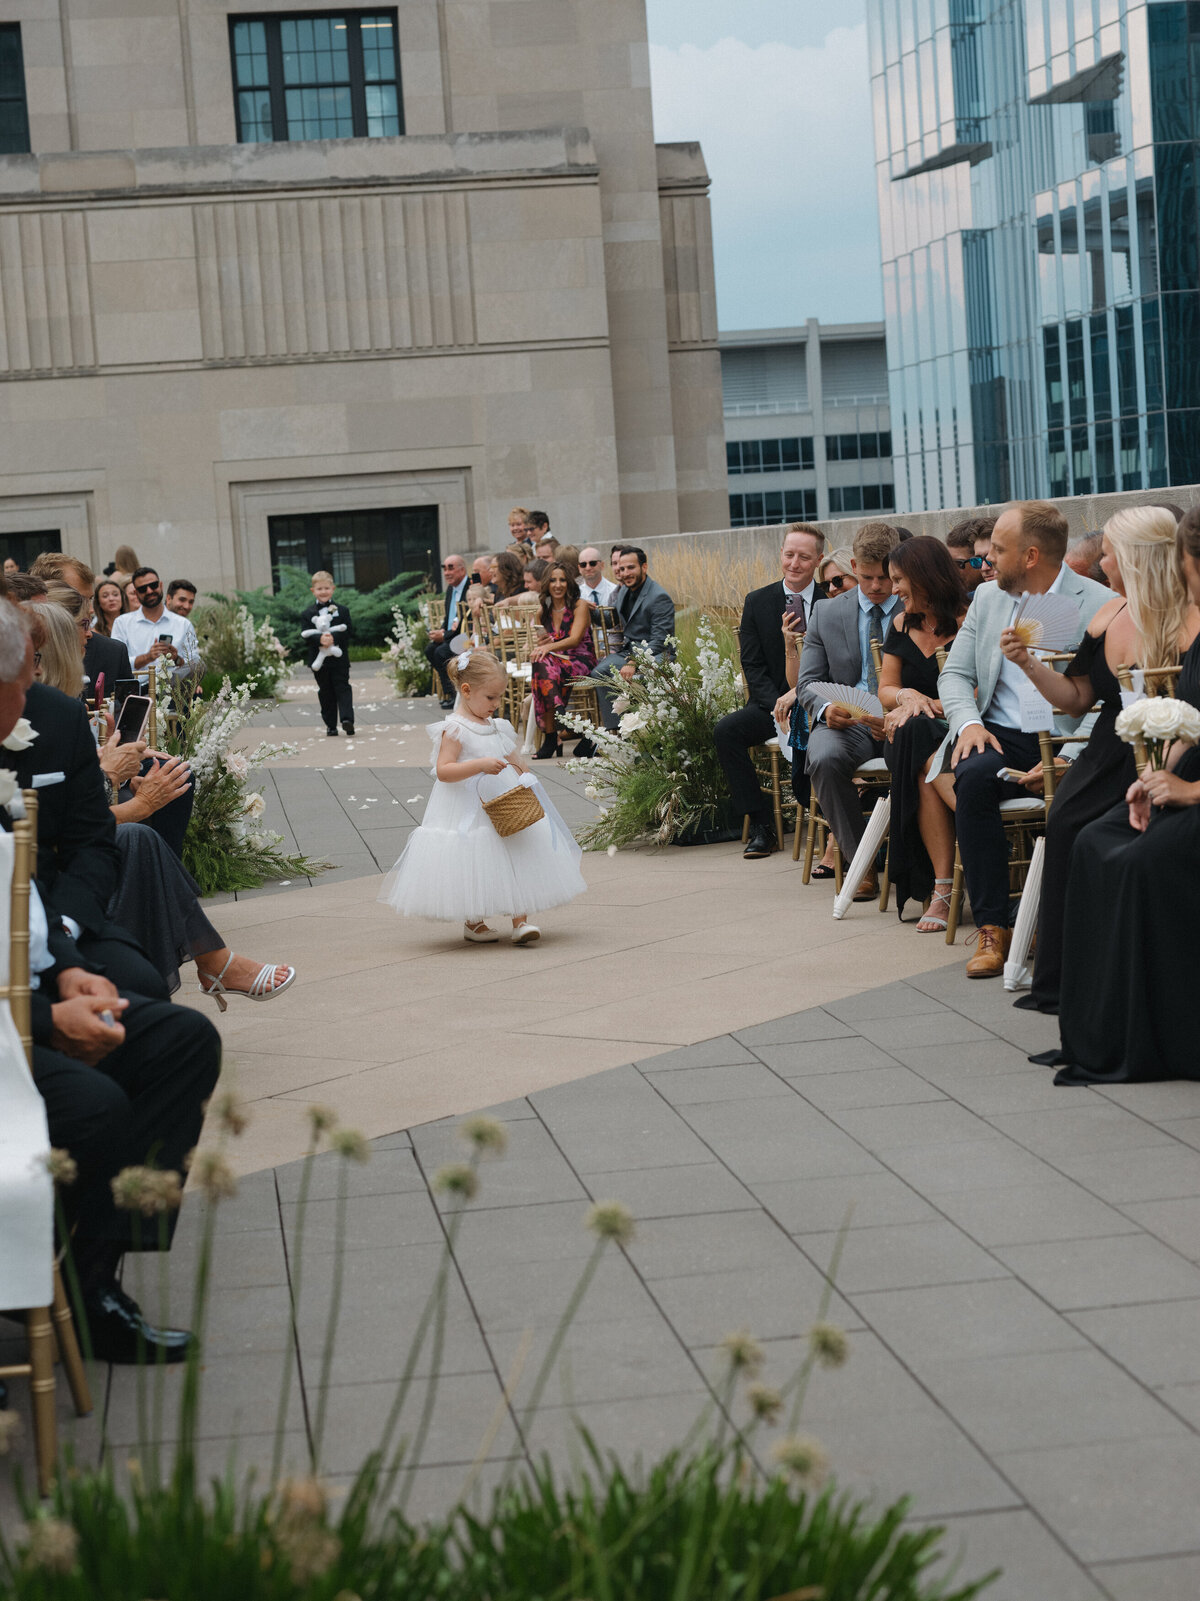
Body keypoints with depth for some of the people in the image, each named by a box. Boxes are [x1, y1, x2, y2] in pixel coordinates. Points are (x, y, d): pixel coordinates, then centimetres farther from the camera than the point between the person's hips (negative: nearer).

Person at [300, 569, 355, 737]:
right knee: (325, 693, 7)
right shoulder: (308, 614, 4)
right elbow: (305, 635, -5)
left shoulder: (342, 611, 3)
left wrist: (334, 637, -20)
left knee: (342, 688, -7)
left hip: (339, 658, -1)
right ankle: (331, 726, 12)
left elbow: (349, 632, -4)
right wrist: (319, 639, -23)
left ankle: (347, 719, -14)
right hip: (319, 660, 1)